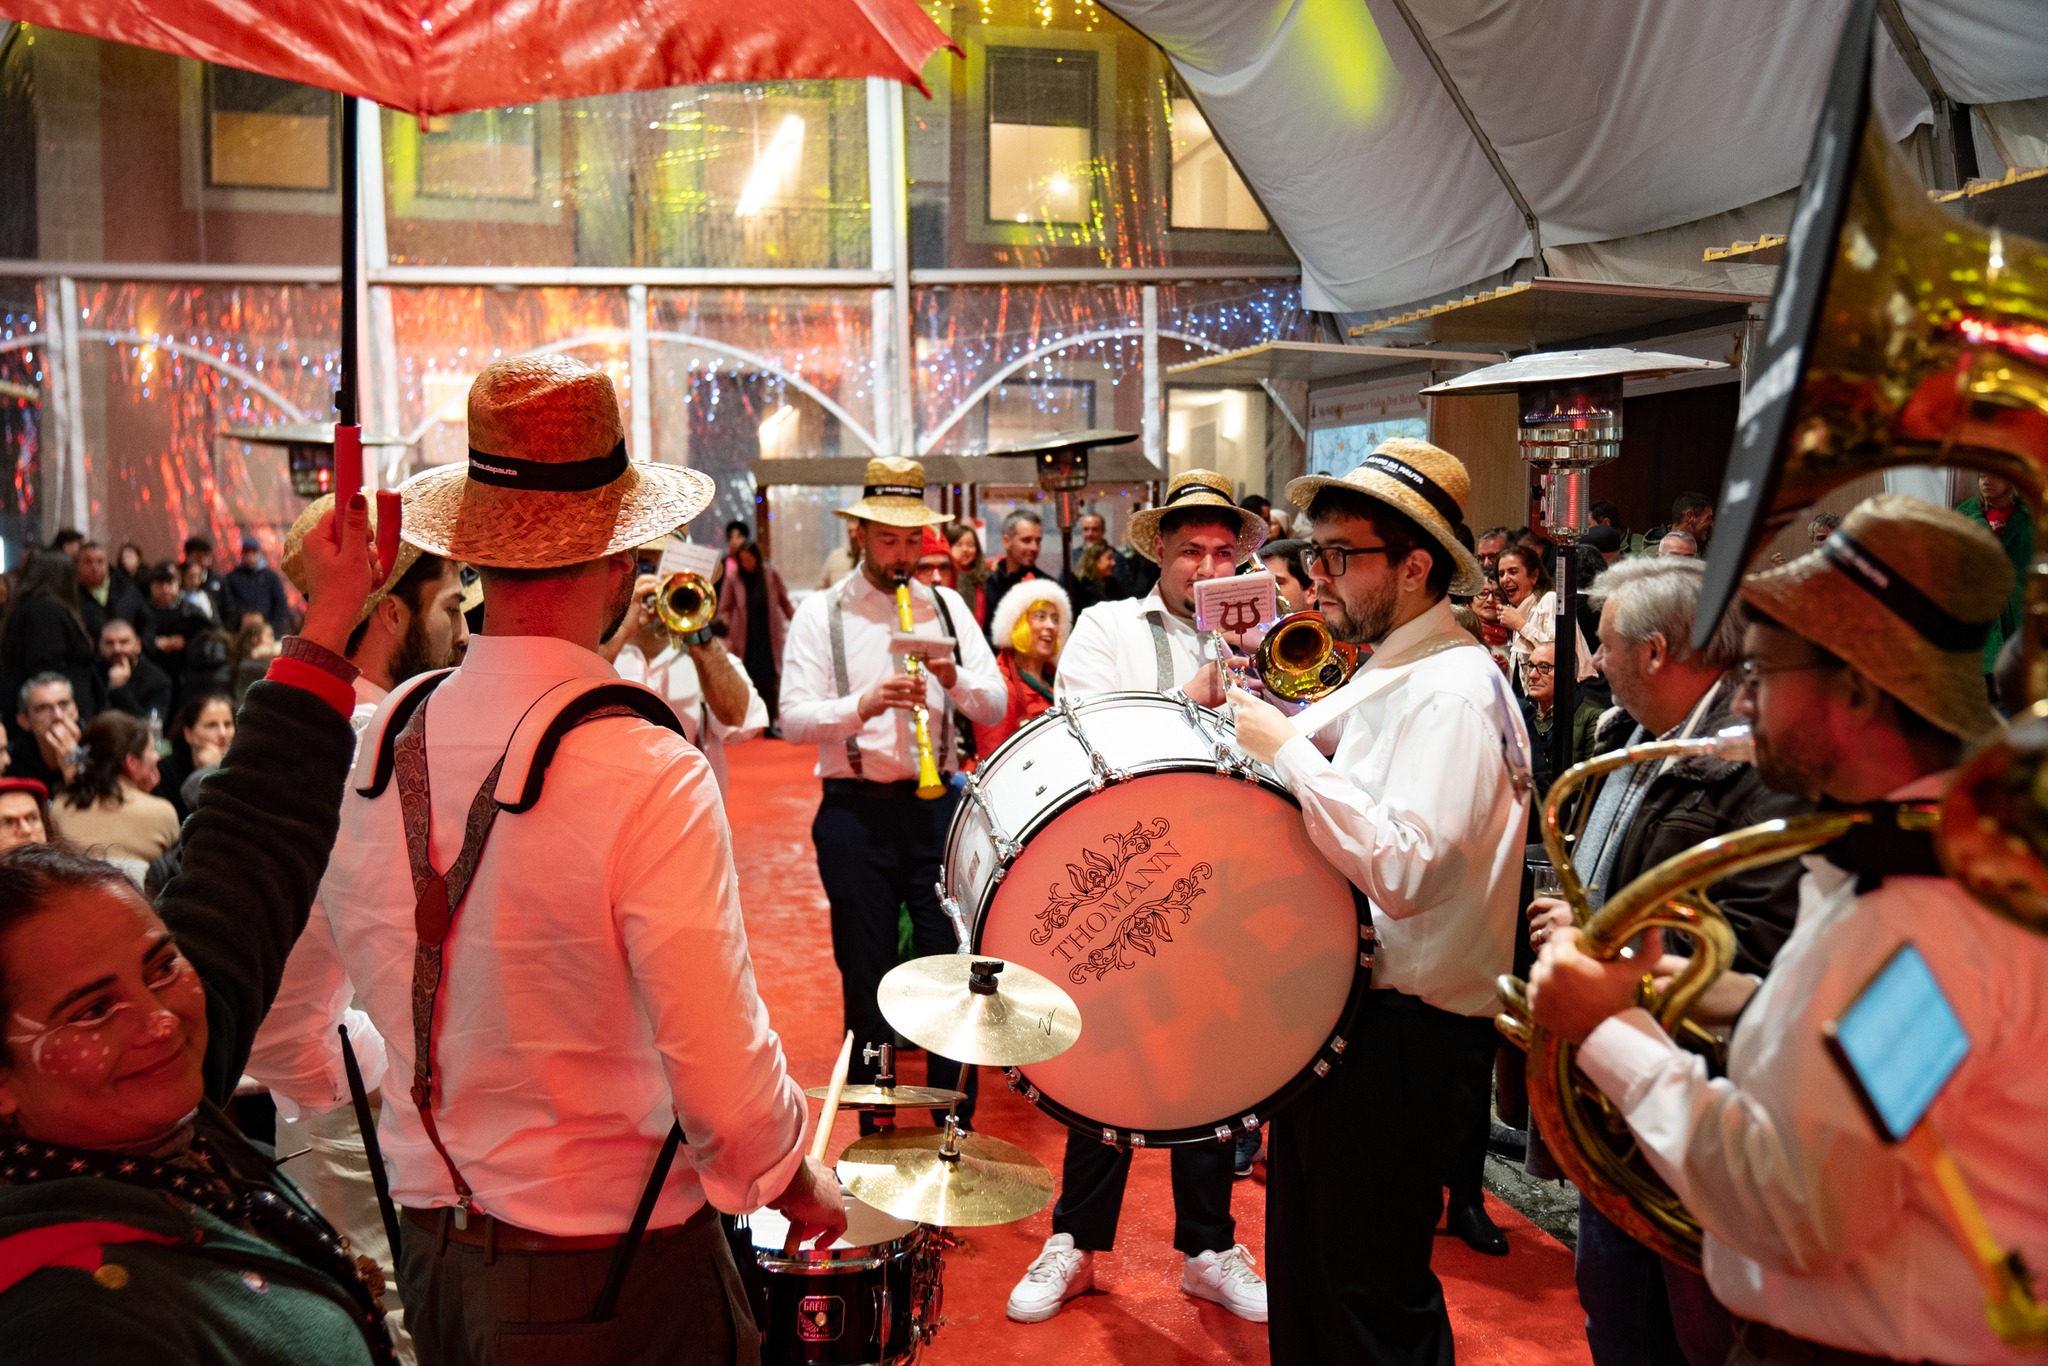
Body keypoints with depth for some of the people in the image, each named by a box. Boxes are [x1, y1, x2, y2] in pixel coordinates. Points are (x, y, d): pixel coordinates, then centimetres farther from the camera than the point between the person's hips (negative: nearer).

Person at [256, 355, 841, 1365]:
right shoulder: (648, 777, -24)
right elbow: (723, 1079, -24)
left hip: (426, 1249, 5)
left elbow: (286, 1011, 6)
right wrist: (799, 1186, -3)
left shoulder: (374, 748, -5)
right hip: (611, 1278, -5)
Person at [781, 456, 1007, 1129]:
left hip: (938, 806, 2)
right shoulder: (820, 614, 1)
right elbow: (793, 719, -9)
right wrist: (861, 705, -25)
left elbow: (995, 707, 4)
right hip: (855, 813, -1)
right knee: (866, 979, 8)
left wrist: (954, 678, -15)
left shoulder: (947, 606, 9)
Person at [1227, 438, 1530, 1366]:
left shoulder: (1451, 690, -19)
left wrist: (1288, 751, -25)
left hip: (1404, 1038, -10)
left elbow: (1403, 871, -30)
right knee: (1308, 1269, 21)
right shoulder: (1390, 674, 13)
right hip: (1342, 1005, 10)